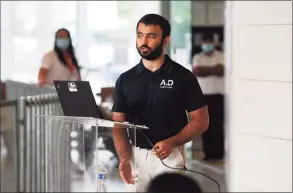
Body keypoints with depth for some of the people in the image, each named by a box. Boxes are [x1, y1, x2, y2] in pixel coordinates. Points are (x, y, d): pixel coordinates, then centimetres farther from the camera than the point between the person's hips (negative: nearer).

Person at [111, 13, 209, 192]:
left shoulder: (183, 77, -3)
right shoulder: (125, 80, 5)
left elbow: (201, 120, -4)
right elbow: (119, 125, 3)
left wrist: (171, 142, -18)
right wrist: (124, 159, -14)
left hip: (171, 157, -2)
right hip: (136, 156, 3)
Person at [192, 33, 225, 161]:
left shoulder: (221, 56, 3)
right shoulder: (197, 57, 9)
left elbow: (221, 71, -13)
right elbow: (196, 72, -8)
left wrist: (204, 69, -11)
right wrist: (213, 70, -12)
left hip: (218, 95, -2)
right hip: (203, 95, 2)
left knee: (217, 125, -4)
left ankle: (218, 153, -1)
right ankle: (208, 153, 7)